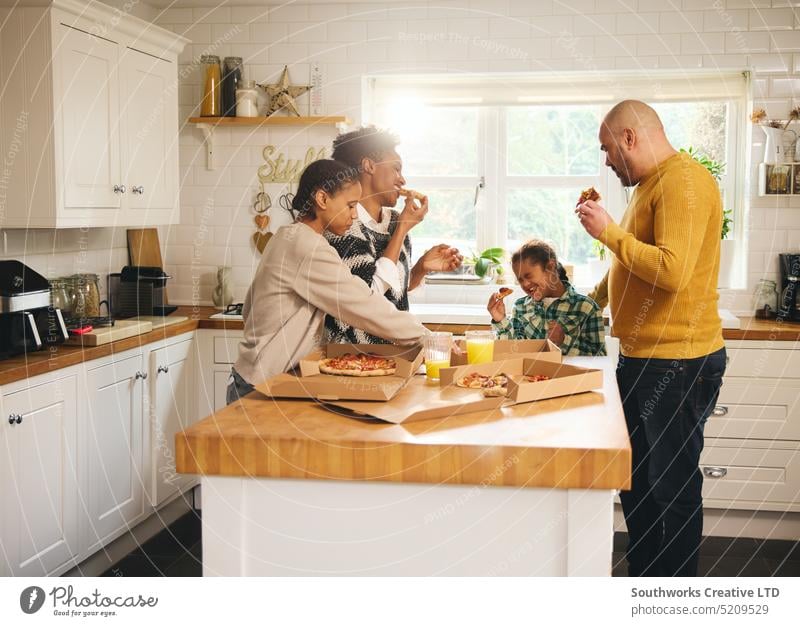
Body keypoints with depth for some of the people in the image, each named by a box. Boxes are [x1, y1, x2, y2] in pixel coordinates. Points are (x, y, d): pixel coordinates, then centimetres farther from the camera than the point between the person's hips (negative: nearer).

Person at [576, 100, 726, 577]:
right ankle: (643, 579, 32)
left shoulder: (684, 182, -16)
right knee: (637, 483, 18)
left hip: (679, 365, -10)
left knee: (673, 490, 1)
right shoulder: (651, 184, 16)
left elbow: (672, 270, -29)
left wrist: (608, 231, -19)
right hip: (641, 359, 10)